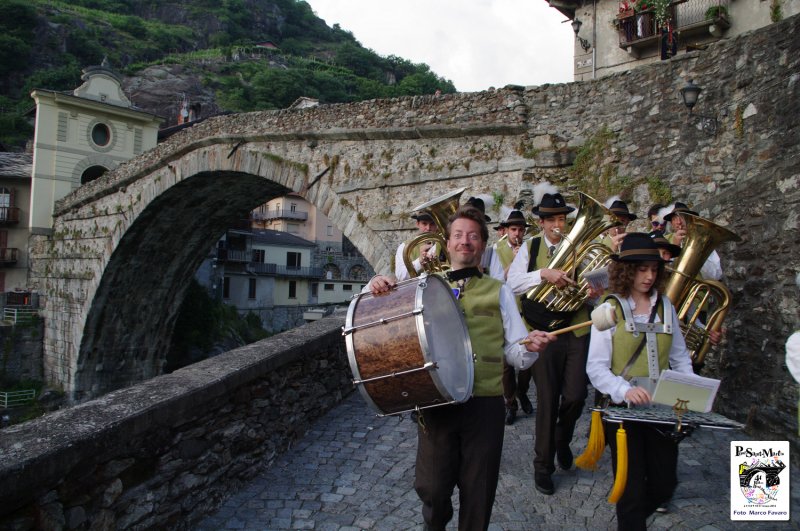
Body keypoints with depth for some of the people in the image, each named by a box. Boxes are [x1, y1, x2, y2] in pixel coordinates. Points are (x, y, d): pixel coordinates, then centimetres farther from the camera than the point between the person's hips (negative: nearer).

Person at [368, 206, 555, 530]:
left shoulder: (498, 292, 9)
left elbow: (515, 354, 5)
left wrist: (531, 347, -17)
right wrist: (378, 289, -14)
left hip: (484, 404, 0)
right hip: (436, 402, 1)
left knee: (477, 495, 6)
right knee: (430, 487, 4)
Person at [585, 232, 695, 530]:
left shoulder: (665, 306, 7)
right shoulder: (610, 309, -7)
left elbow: (680, 357, 13)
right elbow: (595, 367, -11)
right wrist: (625, 390, -27)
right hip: (624, 407, -4)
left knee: (664, 484, 14)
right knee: (632, 489, 2)